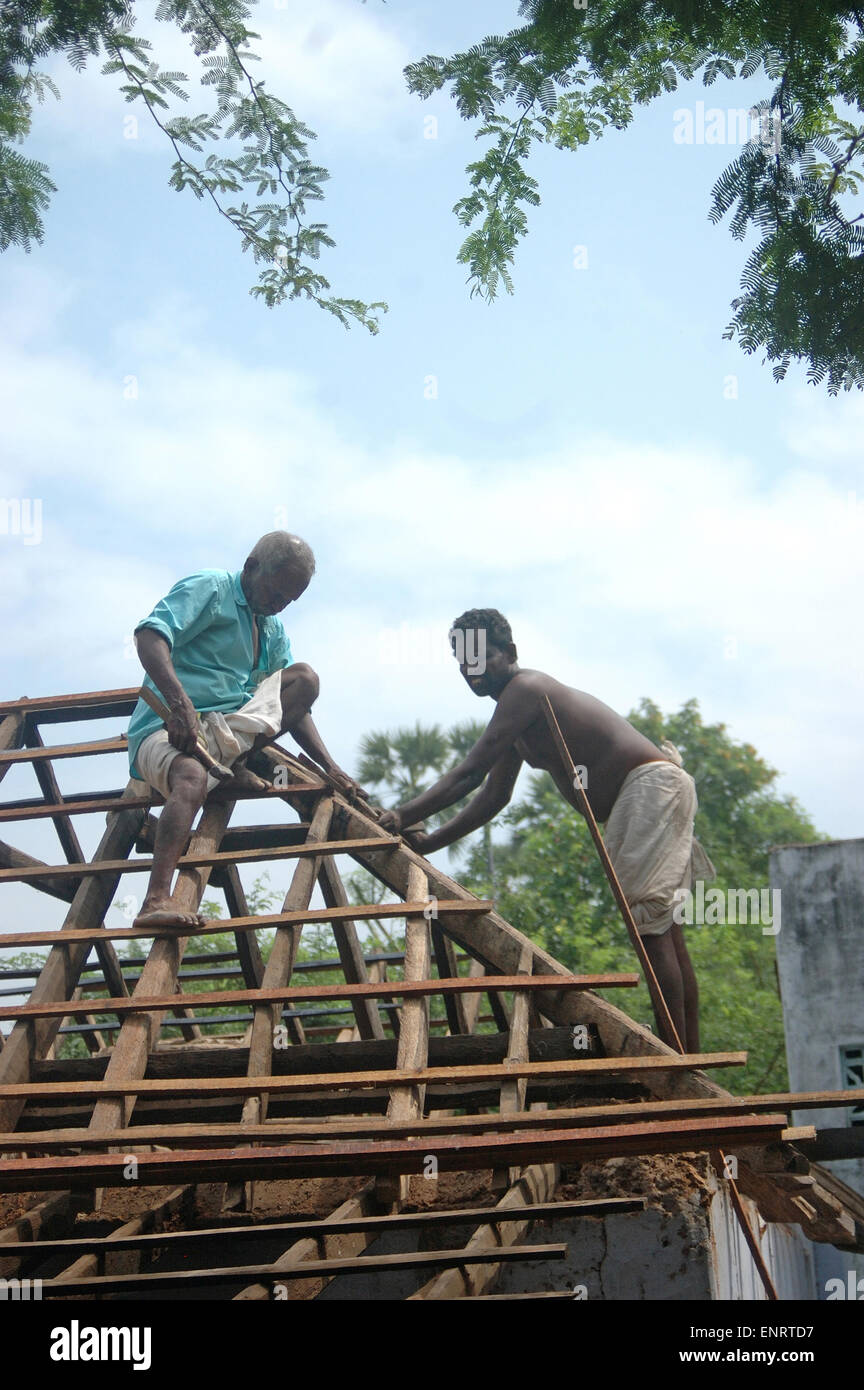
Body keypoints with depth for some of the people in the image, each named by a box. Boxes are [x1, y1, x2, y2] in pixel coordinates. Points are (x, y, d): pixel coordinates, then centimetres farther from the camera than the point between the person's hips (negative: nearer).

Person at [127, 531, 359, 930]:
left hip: (228, 730, 7)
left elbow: (292, 709, 21)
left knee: (305, 677, -3)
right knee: (192, 778, -40)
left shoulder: (274, 632, 22)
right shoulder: (210, 588, -2)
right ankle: (156, 903, -54)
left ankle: (232, 763, -18)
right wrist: (179, 701, -35)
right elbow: (149, 634, -19)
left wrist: (330, 767, 7)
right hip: (168, 728, -7)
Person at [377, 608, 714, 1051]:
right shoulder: (515, 714, 16)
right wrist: (430, 841, 11)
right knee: (661, 925, 12)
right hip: (639, 798, 11)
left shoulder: (525, 689, -16)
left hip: (652, 784, -11)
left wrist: (403, 816, -26)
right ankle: (687, 1055, 19)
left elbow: (470, 773, -23)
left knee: (646, 917, -14)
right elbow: (494, 795, 18)